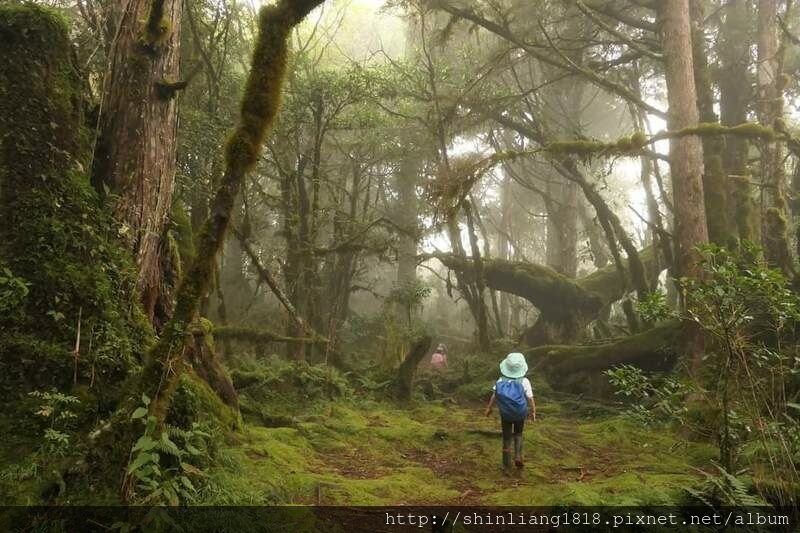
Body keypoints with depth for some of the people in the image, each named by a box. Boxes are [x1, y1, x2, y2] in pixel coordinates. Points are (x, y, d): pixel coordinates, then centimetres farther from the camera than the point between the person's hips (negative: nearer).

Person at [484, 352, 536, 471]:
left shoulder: (501, 380, -10)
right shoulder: (524, 381, -14)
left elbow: (494, 396, -9)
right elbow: (530, 399, -13)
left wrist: (489, 408, 3)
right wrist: (533, 412, 0)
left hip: (505, 414, 1)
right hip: (520, 414, -1)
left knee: (506, 438, 12)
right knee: (518, 434, 25)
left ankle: (507, 465, 17)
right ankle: (518, 456, 6)